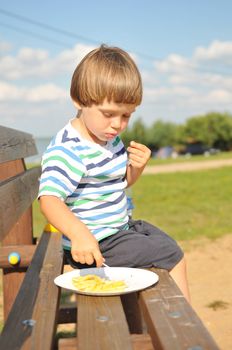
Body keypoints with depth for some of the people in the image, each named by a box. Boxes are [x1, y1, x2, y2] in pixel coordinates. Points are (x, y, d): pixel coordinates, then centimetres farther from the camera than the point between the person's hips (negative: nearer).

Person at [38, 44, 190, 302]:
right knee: (173, 257, -7)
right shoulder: (66, 150, -24)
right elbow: (49, 199, -37)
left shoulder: (111, 138, 5)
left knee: (166, 241, 24)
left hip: (121, 227, 10)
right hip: (94, 244, -10)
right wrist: (79, 234, -52)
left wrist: (137, 166, -3)